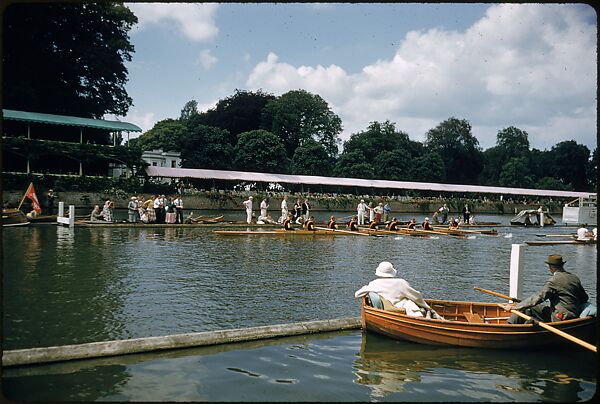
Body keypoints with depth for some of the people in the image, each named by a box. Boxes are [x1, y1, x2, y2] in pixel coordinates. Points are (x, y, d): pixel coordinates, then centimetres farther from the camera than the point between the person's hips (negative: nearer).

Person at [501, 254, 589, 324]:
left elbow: (538, 297, -20)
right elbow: (585, 298, 15)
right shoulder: (575, 278, 8)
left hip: (560, 318, -8)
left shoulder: (554, 280, -16)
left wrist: (515, 307, -18)